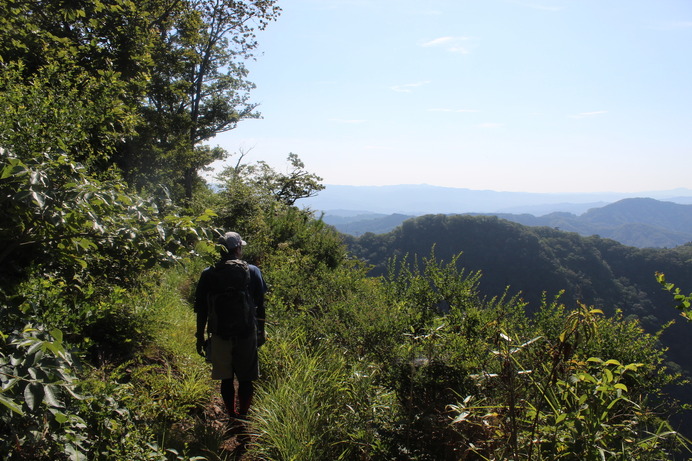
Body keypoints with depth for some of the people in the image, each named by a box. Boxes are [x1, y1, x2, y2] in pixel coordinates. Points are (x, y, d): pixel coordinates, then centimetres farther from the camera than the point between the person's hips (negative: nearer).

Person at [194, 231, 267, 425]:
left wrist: (200, 336, 10)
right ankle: (242, 419, 15)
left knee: (226, 380, 14)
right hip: (247, 334, -1)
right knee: (246, 380, 10)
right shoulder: (252, 271, -5)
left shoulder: (208, 274, -2)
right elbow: (260, 306, 0)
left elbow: (201, 309, 0)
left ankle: (232, 418, 24)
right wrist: (261, 332, 11)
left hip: (220, 335, 1)